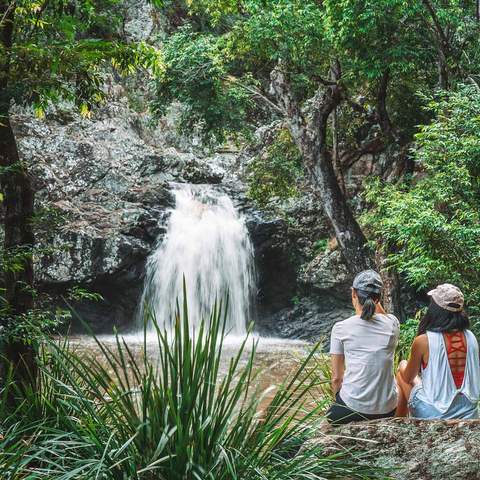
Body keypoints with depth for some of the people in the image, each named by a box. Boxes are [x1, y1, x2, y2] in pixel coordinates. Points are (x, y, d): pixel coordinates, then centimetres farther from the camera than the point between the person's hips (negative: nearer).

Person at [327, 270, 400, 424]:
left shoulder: (340, 328, -6)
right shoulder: (392, 324, -2)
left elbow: (336, 378, 0)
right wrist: (375, 302, 13)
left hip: (353, 408, -3)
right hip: (387, 410, 3)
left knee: (332, 414, 29)